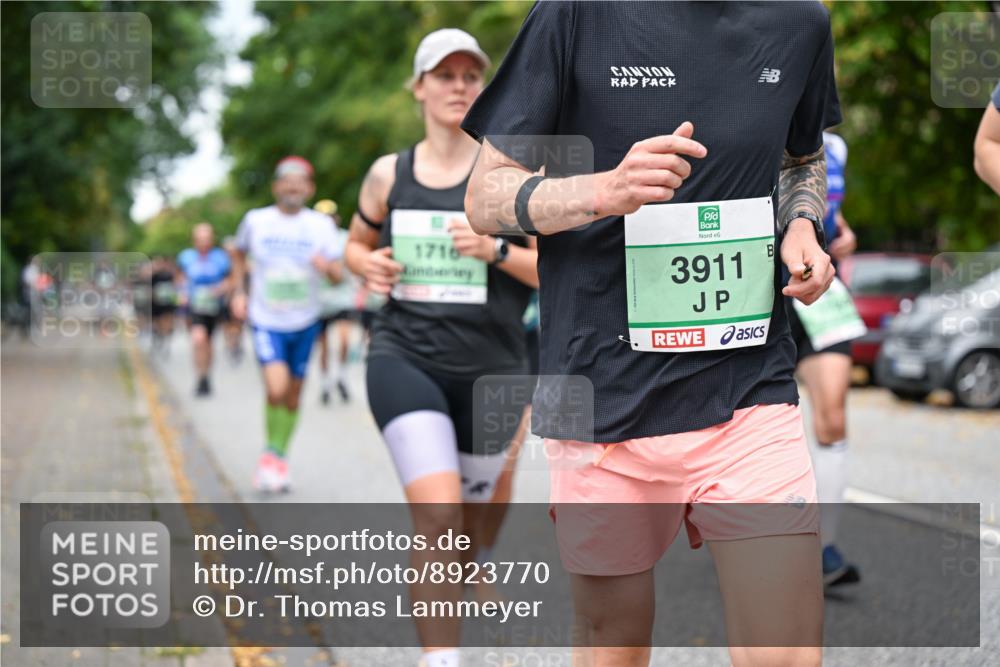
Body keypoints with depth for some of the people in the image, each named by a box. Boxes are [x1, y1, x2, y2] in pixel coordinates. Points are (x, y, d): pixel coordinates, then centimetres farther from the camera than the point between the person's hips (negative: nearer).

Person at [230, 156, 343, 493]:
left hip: (304, 322, 2)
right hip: (266, 321, -2)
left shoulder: (320, 224, -2)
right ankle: (270, 453, 2)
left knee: (293, 397, 11)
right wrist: (238, 292, 6)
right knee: (276, 389, -21)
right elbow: (239, 253, 16)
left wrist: (327, 266, -29)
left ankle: (280, 458, 30)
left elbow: (338, 275, -6)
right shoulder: (256, 220, -3)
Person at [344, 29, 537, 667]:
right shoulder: (388, 174, 6)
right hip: (404, 358, 0)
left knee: (468, 527, 15)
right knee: (438, 514, -20)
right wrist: (370, 266, 0)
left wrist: (496, 250, -20)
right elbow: (357, 244, 23)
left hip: (490, 370, 1)